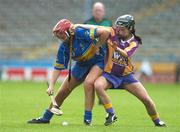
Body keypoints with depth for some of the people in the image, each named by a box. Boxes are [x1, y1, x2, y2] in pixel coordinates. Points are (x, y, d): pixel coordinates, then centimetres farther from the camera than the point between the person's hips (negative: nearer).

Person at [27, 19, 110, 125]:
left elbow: (105, 33, -34)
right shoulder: (63, 47, -11)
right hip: (82, 64, 6)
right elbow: (58, 68, -8)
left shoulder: (81, 33, -30)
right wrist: (51, 86, -20)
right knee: (63, 91, 6)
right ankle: (46, 117, 21)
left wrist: (96, 47, -23)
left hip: (98, 61, -6)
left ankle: (88, 119, -24)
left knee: (89, 82, -33)